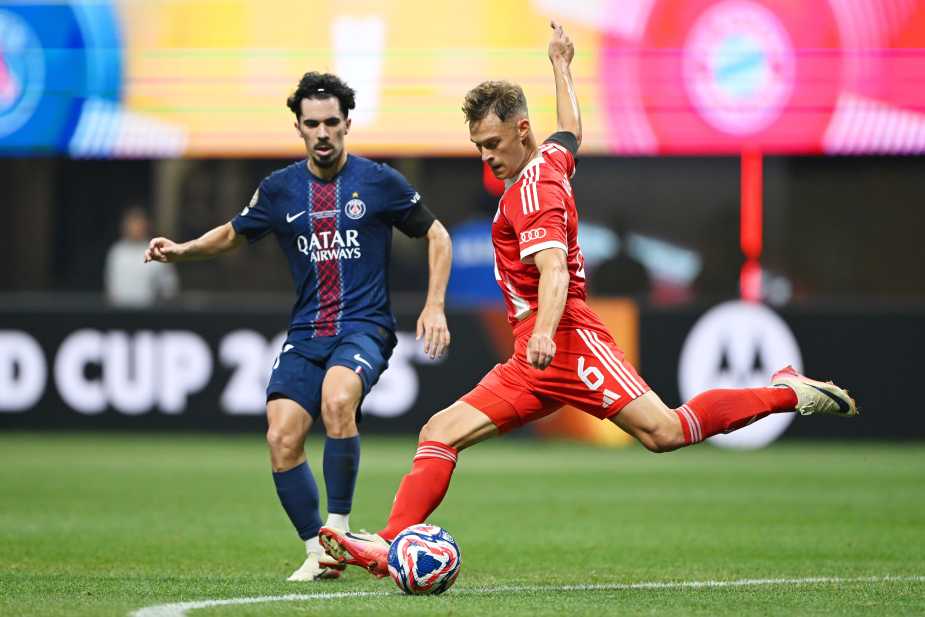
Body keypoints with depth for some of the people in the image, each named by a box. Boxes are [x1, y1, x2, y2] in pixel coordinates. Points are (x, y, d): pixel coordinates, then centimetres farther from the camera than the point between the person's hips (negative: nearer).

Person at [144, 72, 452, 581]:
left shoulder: (378, 181, 0)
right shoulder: (280, 190, 8)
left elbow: (436, 236, 10)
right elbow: (234, 234, 24)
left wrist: (434, 307, 0)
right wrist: (182, 250, 6)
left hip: (364, 328, -4)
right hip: (305, 336, 4)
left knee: (337, 400, -34)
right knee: (281, 437, -14)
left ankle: (338, 527, -21)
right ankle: (318, 553, 1)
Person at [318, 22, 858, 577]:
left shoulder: (532, 188, -9)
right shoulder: (553, 158, 18)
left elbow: (554, 269, -24)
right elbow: (572, 130, 42)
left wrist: (545, 332, -40)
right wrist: (561, 66, 58)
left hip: (568, 343, -10)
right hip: (535, 365, 10)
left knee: (665, 432, -20)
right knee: (440, 433, -3)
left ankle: (789, 393, -5)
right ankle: (388, 547, -13)